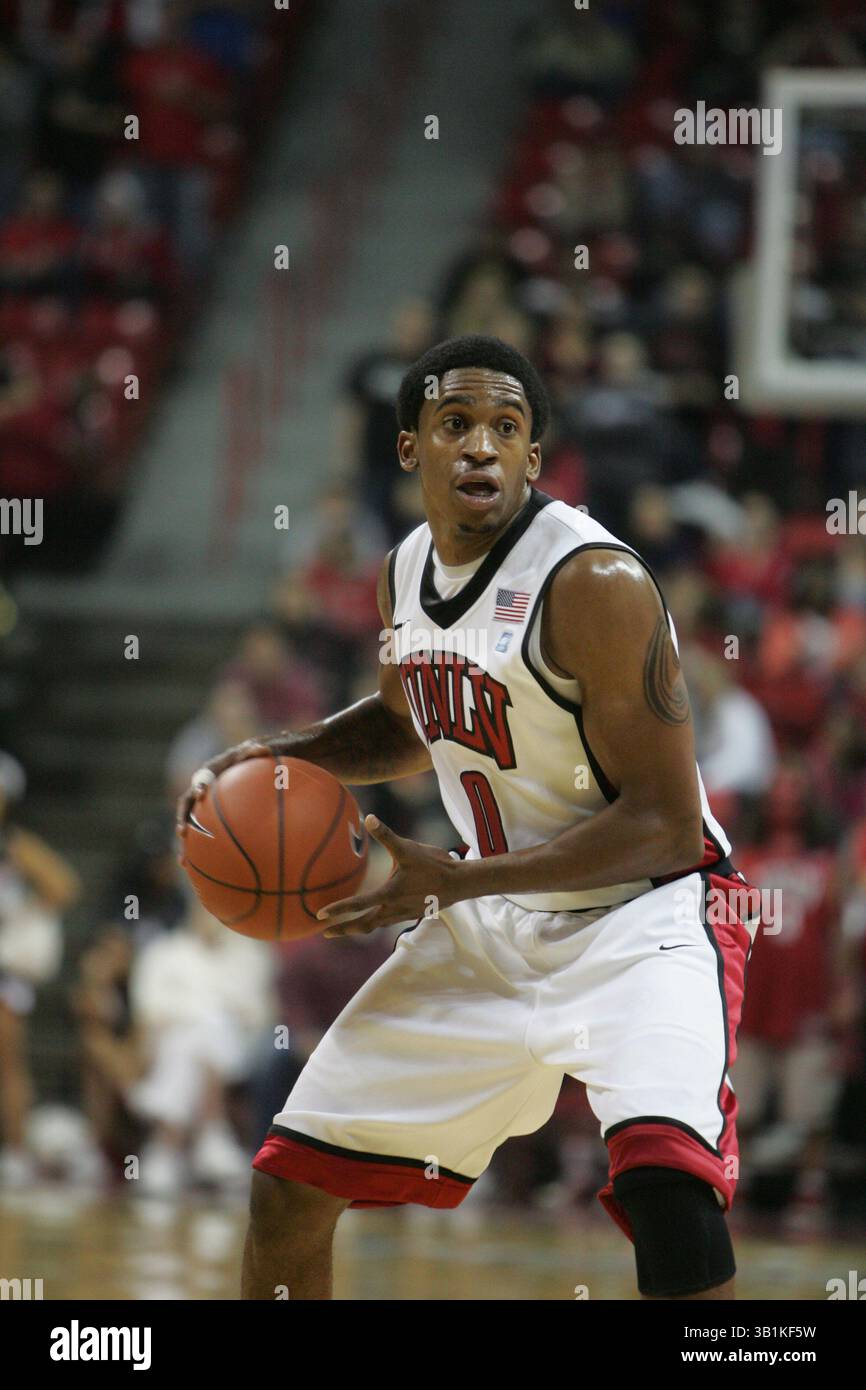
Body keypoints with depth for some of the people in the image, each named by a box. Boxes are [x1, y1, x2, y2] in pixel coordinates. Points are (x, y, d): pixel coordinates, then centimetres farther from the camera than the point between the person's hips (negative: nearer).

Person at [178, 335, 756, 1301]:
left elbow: (665, 826, -23)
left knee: (663, 1173, -34)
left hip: (642, 911, -8)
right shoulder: (401, 577, 2)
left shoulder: (595, 585, -23)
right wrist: (272, 758, 5)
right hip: (491, 925, 8)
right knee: (288, 1186, 9)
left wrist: (455, 882, -25)